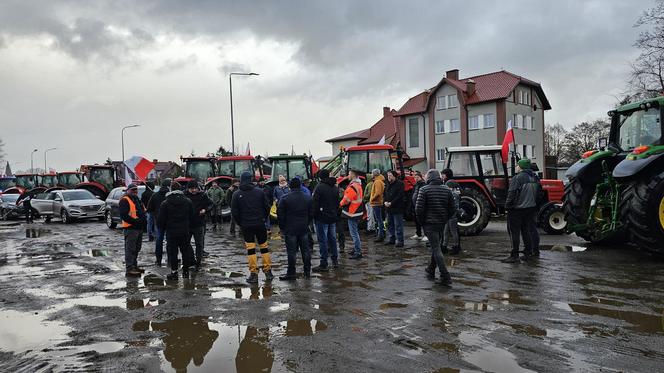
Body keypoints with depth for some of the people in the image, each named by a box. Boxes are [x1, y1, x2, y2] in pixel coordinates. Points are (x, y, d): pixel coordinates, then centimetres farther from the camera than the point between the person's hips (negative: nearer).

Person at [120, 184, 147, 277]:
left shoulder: (137, 199, 20)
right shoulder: (124, 200, -9)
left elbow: (142, 212, 28)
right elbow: (123, 215, -19)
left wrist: (143, 219, 8)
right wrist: (135, 221, -24)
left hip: (139, 228, 10)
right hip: (130, 228, -10)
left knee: (136, 249, 17)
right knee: (130, 249, -8)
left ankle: (134, 266, 27)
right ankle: (129, 269, -6)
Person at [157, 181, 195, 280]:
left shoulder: (165, 203, -8)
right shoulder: (187, 201, 2)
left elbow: (161, 220, -5)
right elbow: (192, 217, 7)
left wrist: (162, 228, 13)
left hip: (171, 232, -3)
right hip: (185, 231, 3)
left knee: (172, 252, 4)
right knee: (186, 251, 12)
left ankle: (174, 272, 4)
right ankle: (185, 271, 19)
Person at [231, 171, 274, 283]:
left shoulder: (237, 194, -2)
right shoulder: (260, 192, -1)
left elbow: (234, 211, -1)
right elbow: (267, 207, 1)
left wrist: (240, 223, 11)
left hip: (246, 226, -1)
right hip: (260, 224, 1)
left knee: (250, 249, 2)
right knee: (264, 247, 10)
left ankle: (253, 274, 2)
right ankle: (268, 272, 13)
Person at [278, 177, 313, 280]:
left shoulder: (285, 198, -10)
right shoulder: (308, 198, 5)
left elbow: (280, 214, -7)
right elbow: (311, 214, 11)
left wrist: (282, 227, 4)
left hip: (290, 229, -4)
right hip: (304, 228, 4)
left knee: (291, 251, -1)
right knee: (305, 249, 11)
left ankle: (291, 273, 2)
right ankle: (307, 271, 17)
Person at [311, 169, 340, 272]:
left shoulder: (319, 187, -13)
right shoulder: (335, 187, 10)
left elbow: (315, 203, -14)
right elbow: (338, 203, 17)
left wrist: (314, 216, -4)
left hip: (322, 218, -7)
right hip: (333, 217, 7)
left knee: (323, 240, -4)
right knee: (332, 239, 16)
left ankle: (323, 264, -2)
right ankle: (335, 261, 24)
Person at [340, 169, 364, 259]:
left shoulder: (352, 186, -21)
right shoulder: (358, 184, 11)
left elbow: (347, 199, -20)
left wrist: (340, 204, -1)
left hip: (352, 212, -10)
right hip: (357, 211, 10)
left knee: (354, 233, -5)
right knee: (355, 232, 20)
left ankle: (358, 253, -2)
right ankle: (356, 249, 30)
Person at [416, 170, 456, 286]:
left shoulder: (424, 190, -10)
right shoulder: (447, 190, 4)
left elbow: (418, 209, -14)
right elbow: (452, 210, 4)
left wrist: (421, 222, -1)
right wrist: (445, 219, 15)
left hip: (429, 223, -5)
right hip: (442, 224, 5)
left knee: (436, 249, -4)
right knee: (435, 246, 21)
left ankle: (445, 277, -10)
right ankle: (431, 270, 35)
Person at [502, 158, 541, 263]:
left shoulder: (517, 178, -17)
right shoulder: (534, 178, 8)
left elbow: (512, 194, -19)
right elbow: (538, 193, 17)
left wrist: (507, 206, -10)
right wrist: (534, 206, 25)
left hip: (517, 209, -8)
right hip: (531, 209, 8)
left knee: (514, 232, -2)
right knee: (527, 231, 16)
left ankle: (514, 255, -2)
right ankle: (528, 253, 20)